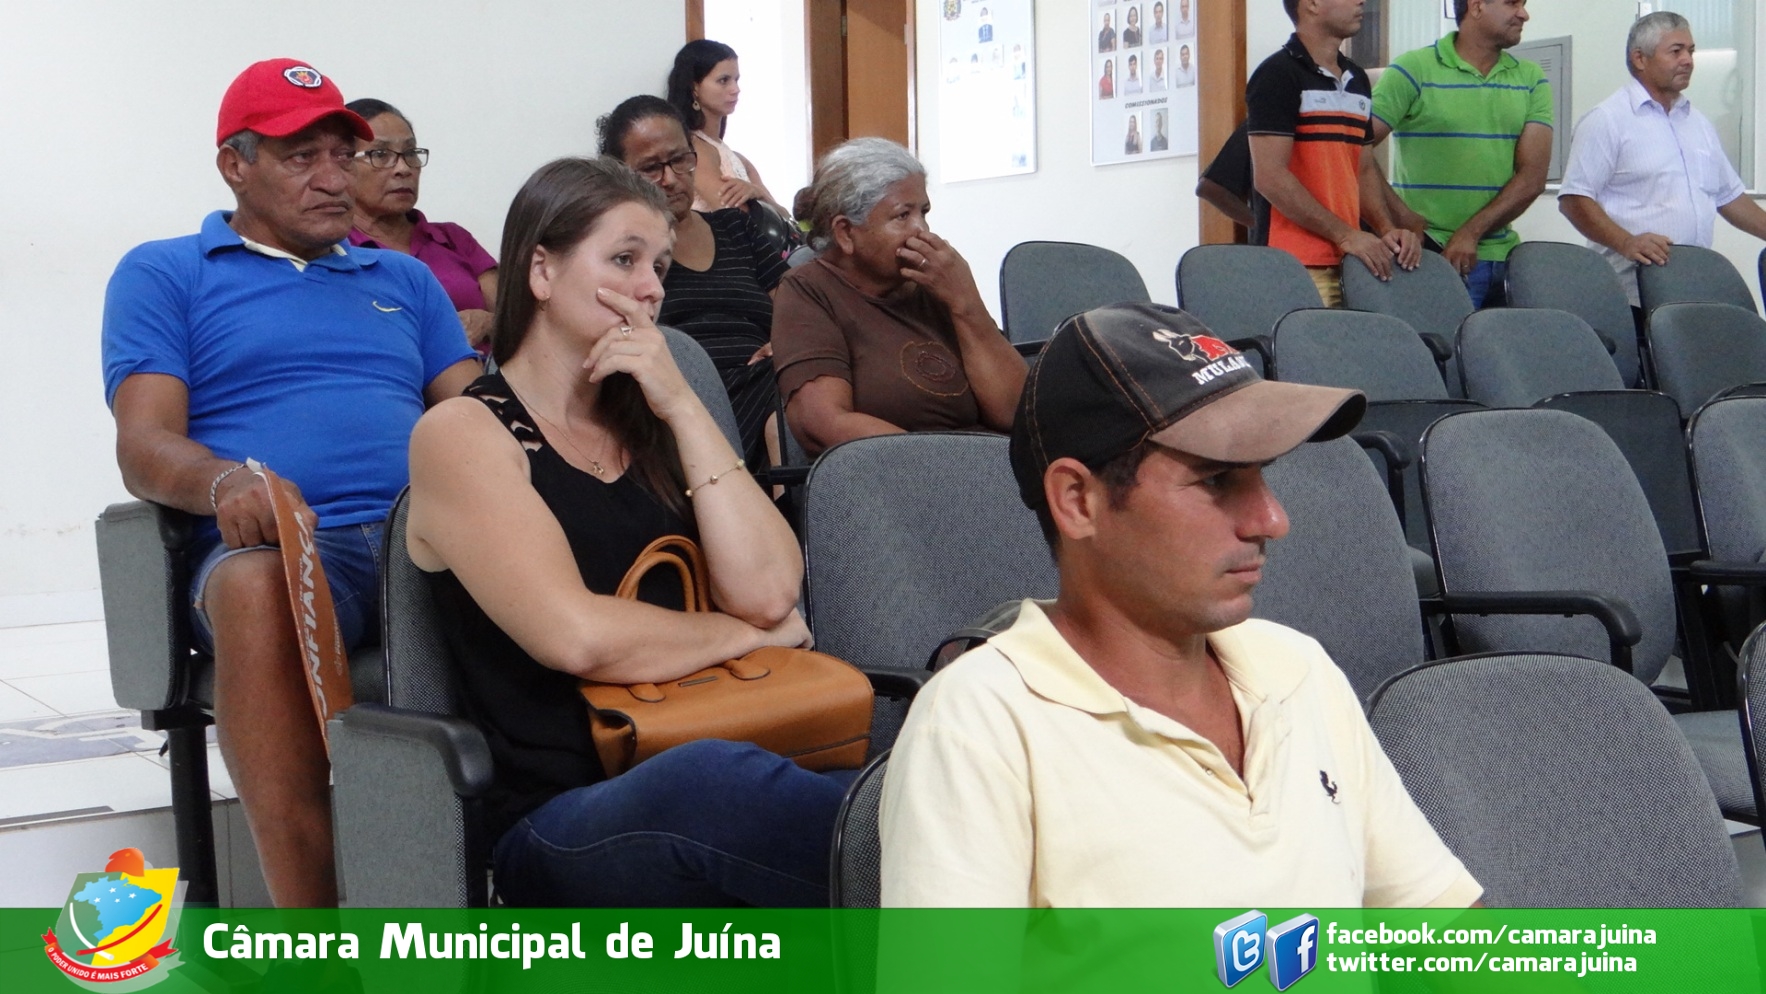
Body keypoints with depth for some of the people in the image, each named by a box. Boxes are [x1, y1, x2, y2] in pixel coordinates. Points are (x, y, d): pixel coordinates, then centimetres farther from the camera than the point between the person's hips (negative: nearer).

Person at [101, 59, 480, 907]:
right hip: (277, 544, -3)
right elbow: (144, 446, 5)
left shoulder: (404, 280, 30)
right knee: (255, 588, -41)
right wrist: (227, 481, -20)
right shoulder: (162, 275, 18)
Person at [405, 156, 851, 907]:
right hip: (559, 824, -5)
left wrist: (682, 408, 2)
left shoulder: (645, 427, 21)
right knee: (707, 779, -41)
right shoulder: (463, 433, 3)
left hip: (711, 787, 5)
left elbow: (768, 590, 4)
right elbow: (575, 636, -13)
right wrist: (748, 634, 1)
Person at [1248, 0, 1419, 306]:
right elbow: (1271, 177, -13)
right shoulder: (1277, 75, -6)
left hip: (1351, 262, 7)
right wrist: (1346, 235, -13)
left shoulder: (1357, 80, 18)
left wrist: (1387, 230, 4)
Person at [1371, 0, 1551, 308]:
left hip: (1502, 259, 4)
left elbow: (1532, 178, 1)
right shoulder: (1414, 70, -2)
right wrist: (1401, 216, -17)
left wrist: (1471, 233, -12)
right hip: (1430, 257, -4)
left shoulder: (1531, 79, 10)